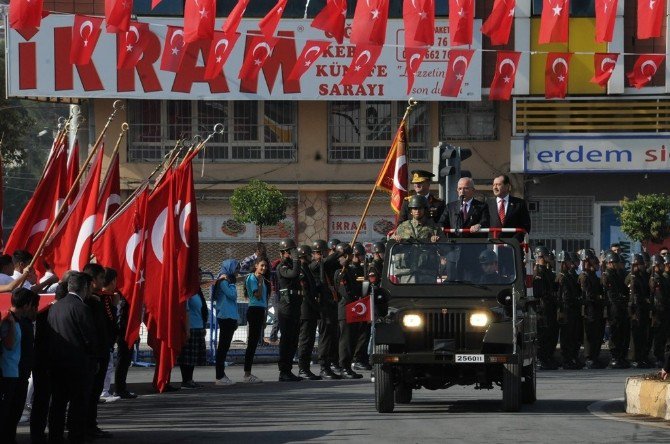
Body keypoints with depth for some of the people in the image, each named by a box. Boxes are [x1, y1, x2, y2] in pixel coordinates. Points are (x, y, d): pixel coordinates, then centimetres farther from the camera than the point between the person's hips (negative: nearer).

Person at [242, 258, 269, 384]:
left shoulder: (262, 279, 18)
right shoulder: (252, 278, -9)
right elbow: (258, 295, -19)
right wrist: (260, 282, -15)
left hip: (260, 311, 9)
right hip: (254, 310, -9)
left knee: (254, 344, 9)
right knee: (251, 343, -10)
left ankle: (248, 374, 11)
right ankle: (247, 374, -10)